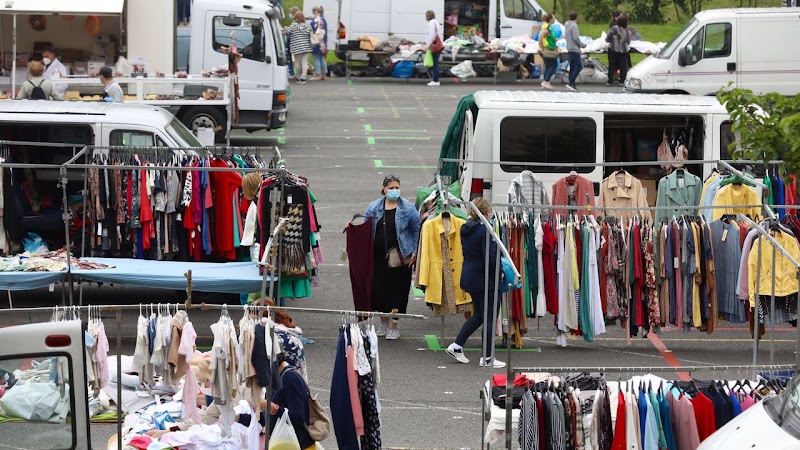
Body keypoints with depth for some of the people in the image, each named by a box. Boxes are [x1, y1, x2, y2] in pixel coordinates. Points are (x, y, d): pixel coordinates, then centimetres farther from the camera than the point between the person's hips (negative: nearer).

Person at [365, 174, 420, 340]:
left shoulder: (407, 208, -2)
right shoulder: (373, 207, 5)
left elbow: (417, 230, 3)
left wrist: (414, 252, -3)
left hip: (401, 257, -2)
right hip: (379, 257, 2)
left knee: (397, 289, 1)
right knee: (378, 287, 4)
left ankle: (393, 326, 11)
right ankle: (383, 323, 24)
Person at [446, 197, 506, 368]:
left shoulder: (465, 229, 7)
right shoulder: (485, 230, -19)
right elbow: (490, 257, -22)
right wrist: (499, 272, -5)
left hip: (468, 276, 8)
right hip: (483, 279, -8)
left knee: (479, 314, 21)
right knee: (489, 316, 2)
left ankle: (457, 346, 18)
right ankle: (487, 358, 6)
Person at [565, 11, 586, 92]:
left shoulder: (567, 26, 14)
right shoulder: (574, 26, -12)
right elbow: (576, 38, -19)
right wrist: (582, 45, -5)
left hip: (569, 49, 9)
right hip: (575, 49, -9)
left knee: (572, 67, 11)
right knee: (579, 66, -10)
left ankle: (571, 85, 9)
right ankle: (571, 83, -17)